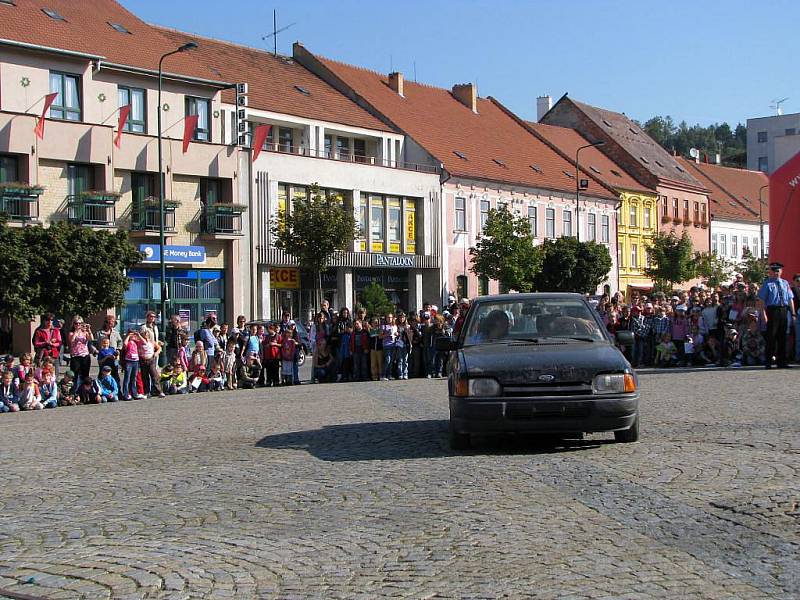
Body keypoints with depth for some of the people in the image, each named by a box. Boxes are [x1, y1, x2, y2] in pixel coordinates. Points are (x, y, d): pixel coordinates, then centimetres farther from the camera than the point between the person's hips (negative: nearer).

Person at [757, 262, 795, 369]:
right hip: (772, 310, -5)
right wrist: (763, 313, -13)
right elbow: (762, 300, -4)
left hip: (784, 311, 5)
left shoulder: (785, 283, 15)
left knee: (782, 337, 8)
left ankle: (782, 362, 15)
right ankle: (768, 362, 1)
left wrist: (793, 313, 9)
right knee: (771, 336, -5)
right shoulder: (767, 283, 1)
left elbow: (790, 299, 15)